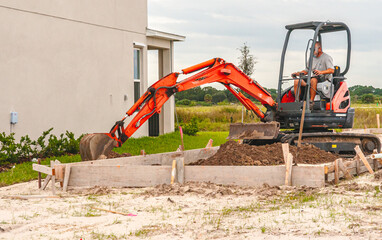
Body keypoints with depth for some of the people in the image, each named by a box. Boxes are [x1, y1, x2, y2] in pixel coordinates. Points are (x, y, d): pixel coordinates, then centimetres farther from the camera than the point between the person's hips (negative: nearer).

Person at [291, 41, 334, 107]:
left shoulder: (326, 57, -2)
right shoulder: (312, 58, 20)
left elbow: (332, 70, -18)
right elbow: (306, 70, 24)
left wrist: (321, 72, -36)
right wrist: (297, 73, 5)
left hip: (325, 79, -7)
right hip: (314, 78, 7)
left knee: (313, 80, -41)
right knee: (297, 81, -14)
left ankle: (311, 102, -40)